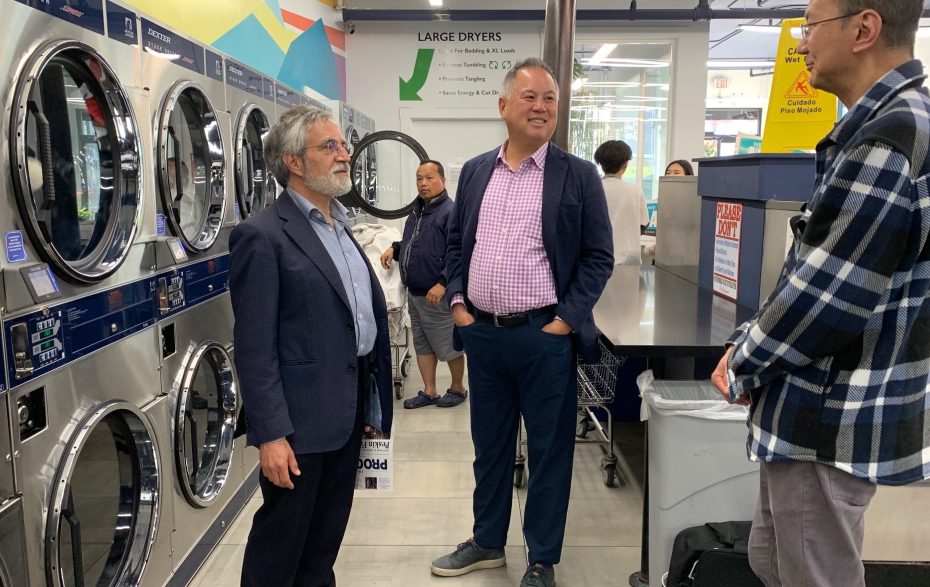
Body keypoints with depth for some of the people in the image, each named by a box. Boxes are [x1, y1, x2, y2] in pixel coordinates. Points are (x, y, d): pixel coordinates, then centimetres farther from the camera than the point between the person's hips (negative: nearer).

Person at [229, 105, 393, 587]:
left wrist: (373, 404, 14)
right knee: (281, 538, 10)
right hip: (303, 416, -8)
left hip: (349, 408, 8)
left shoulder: (341, 225, 12)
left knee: (327, 534, 22)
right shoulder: (263, 235, -15)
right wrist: (270, 434, -20)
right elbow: (254, 349, -18)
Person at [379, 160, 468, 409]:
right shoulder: (417, 211, 14)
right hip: (414, 293, 9)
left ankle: (458, 388, 23)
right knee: (422, 345, 15)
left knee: (448, 346, 4)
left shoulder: (450, 211, -14)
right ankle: (429, 392, 25)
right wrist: (394, 248, 8)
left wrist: (443, 284, -26)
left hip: (437, 295, -9)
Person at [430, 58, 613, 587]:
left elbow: (599, 257, -2)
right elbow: (456, 244, 15)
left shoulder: (578, 175, -2)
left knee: (549, 451, 8)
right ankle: (487, 542, 36)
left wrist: (566, 319, -10)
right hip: (481, 333, 4)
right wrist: (457, 302, 3)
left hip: (545, 337, -3)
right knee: (489, 445, 17)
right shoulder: (475, 172, 9)